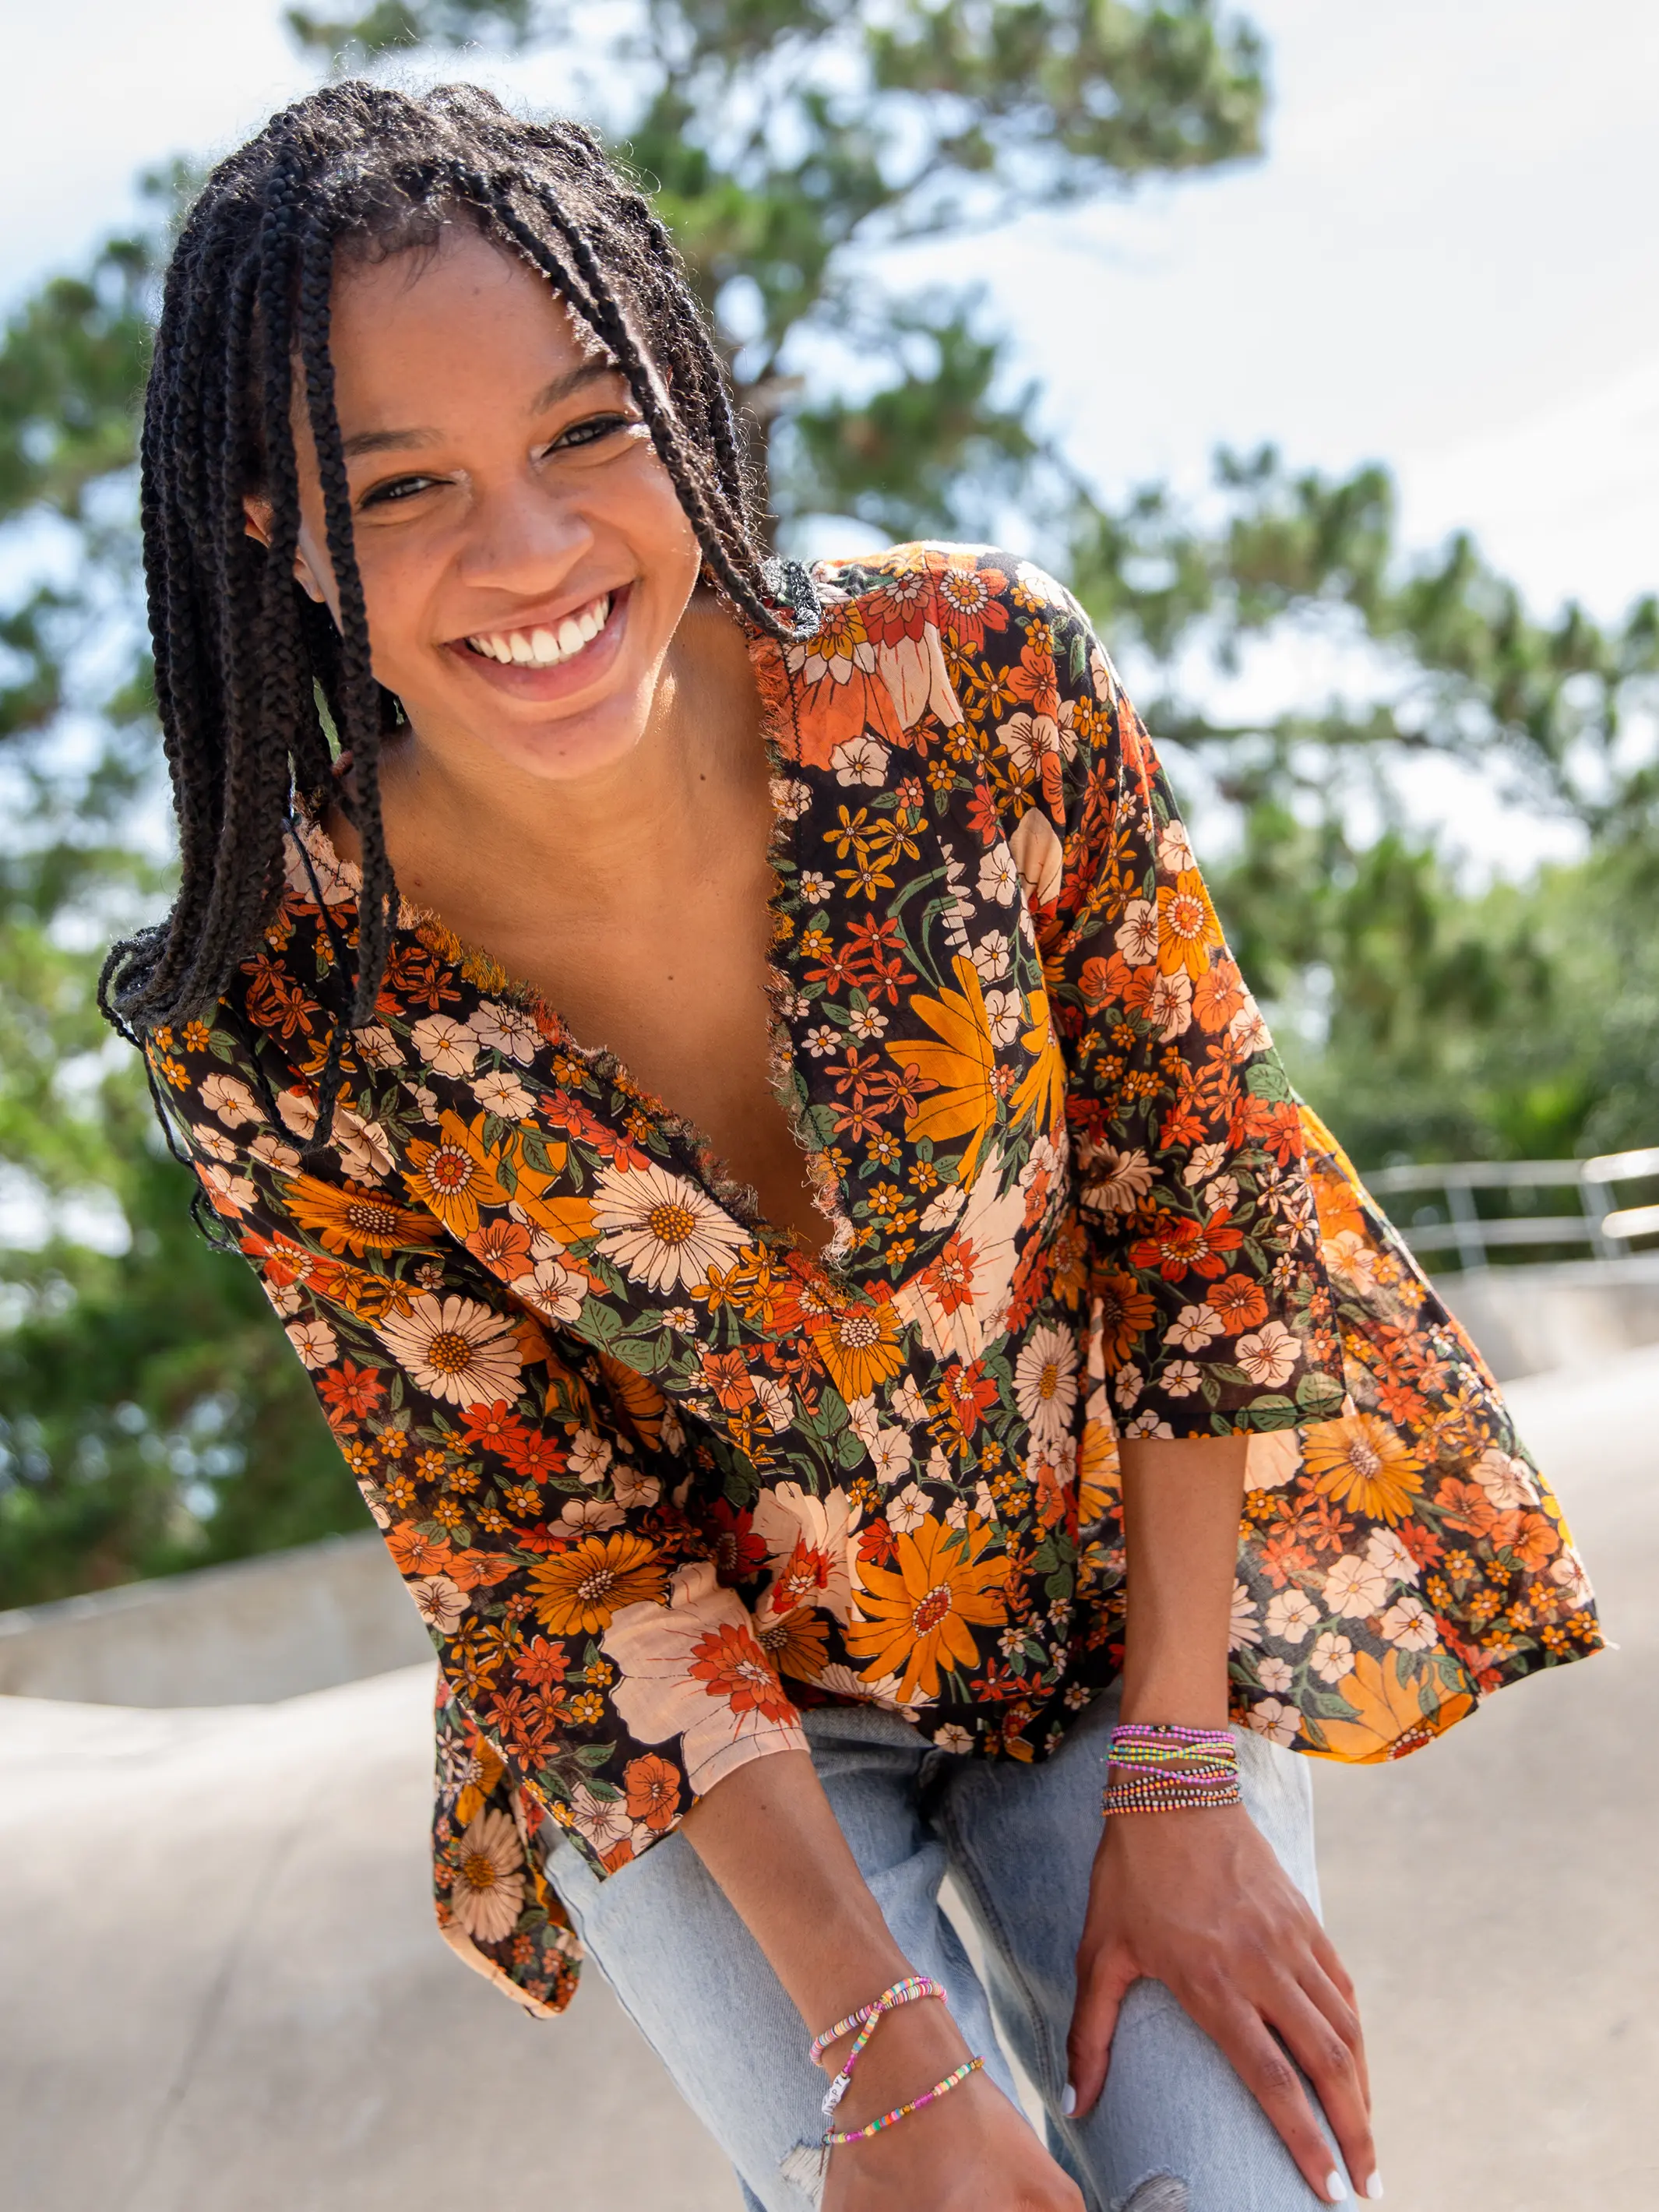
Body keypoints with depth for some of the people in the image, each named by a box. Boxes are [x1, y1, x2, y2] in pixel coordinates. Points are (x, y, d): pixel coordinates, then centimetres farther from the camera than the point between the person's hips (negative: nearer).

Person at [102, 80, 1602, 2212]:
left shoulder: (981, 681, -21)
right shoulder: (272, 1025, -21)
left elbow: (1201, 1192, -10)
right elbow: (550, 1540, -12)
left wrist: (1183, 1783, -11)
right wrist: (879, 2031, -18)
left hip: (1125, 1615, 1)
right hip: (694, 1729, 0)